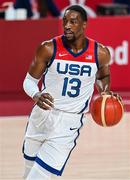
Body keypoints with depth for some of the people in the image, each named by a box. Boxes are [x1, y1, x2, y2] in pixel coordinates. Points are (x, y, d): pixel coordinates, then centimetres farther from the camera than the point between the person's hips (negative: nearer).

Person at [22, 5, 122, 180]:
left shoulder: (100, 53, -6)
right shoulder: (49, 48, -10)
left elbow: (102, 76, 17)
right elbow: (30, 80, -1)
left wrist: (105, 91, -6)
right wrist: (36, 96, -24)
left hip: (70, 121, -1)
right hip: (43, 112, 1)